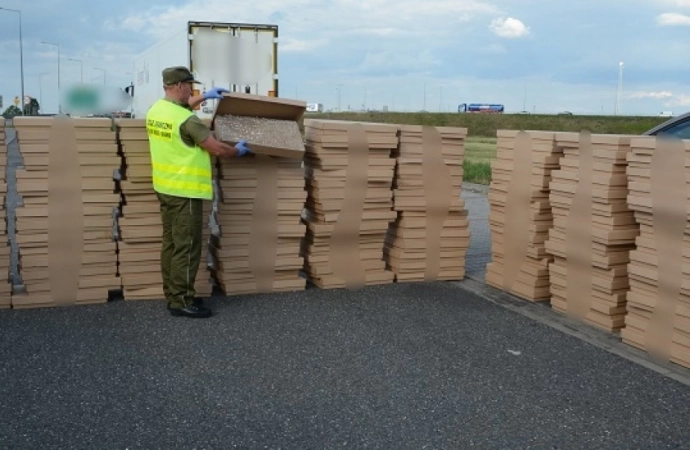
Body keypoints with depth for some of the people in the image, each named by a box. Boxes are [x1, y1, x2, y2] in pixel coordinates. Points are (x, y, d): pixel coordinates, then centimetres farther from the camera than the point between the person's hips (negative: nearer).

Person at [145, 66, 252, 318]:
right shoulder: (187, 120, -21)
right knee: (186, 248, -3)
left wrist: (204, 97, 29)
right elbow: (217, 149, -16)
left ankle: (173, 295, 21)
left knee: (171, 243, 14)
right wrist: (238, 151, 3)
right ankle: (181, 301, 3)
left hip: (165, 187, 9)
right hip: (185, 191, -9)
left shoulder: (156, 110, 6)